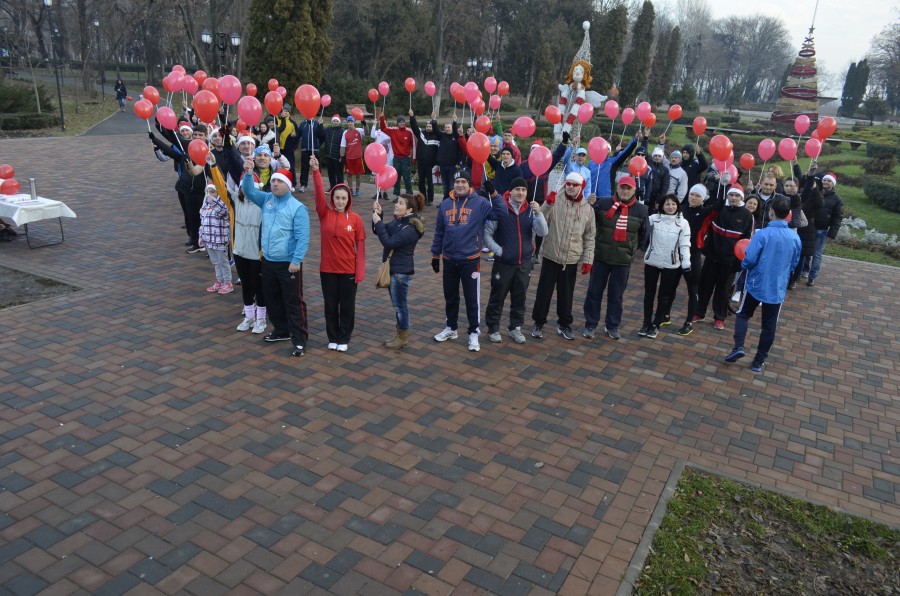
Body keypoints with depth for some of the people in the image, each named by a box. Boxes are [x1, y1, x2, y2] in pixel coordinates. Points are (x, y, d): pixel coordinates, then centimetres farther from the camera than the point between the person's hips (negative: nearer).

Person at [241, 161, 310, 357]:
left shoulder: (298, 208, -13)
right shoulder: (266, 199, 8)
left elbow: (303, 238, -17)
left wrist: (296, 261, -23)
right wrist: (248, 173, -17)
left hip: (288, 264, -7)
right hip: (267, 261, 7)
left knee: (293, 302, -2)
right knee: (272, 299, 18)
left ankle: (299, 340, 3)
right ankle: (281, 330, 35)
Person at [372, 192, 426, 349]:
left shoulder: (411, 229, -22)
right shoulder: (399, 221, 6)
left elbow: (389, 242, -26)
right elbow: (381, 231, 14)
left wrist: (378, 222, -20)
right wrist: (377, 215, -1)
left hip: (401, 272, -9)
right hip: (393, 269, 9)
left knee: (401, 305, 2)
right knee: (397, 305, 18)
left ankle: (403, 338, 15)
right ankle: (400, 334, 30)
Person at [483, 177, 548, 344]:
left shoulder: (531, 210, -1)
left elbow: (542, 233, -11)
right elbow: (487, 232, -5)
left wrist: (538, 213, -24)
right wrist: (497, 250, -13)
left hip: (524, 263, 3)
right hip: (503, 263, -3)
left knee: (519, 298, 14)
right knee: (497, 297, 7)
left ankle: (516, 328, 28)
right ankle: (493, 328, 22)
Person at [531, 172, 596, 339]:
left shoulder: (587, 209, 2)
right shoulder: (555, 202, -5)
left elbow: (590, 237, 6)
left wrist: (587, 260, 2)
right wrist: (547, 205, -30)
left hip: (572, 259, 2)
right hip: (551, 256, -2)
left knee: (566, 294, 13)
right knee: (544, 291, 7)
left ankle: (564, 324, 28)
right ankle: (539, 323, 21)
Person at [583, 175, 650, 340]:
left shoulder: (641, 209, 0)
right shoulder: (603, 204, -4)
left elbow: (645, 234, 9)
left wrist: (647, 252, 10)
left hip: (623, 260, 1)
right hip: (601, 256, 0)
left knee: (616, 295, 11)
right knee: (594, 291, 6)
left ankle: (613, 326, 25)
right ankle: (590, 324, 18)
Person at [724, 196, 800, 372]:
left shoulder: (763, 234, -19)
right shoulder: (795, 238, -3)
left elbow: (749, 260, -17)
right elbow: (794, 264, 9)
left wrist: (744, 265, 5)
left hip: (756, 285, -3)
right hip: (778, 289, 3)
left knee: (743, 314, 19)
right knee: (769, 326, 13)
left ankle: (738, 347, 1)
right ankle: (759, 361, 21)